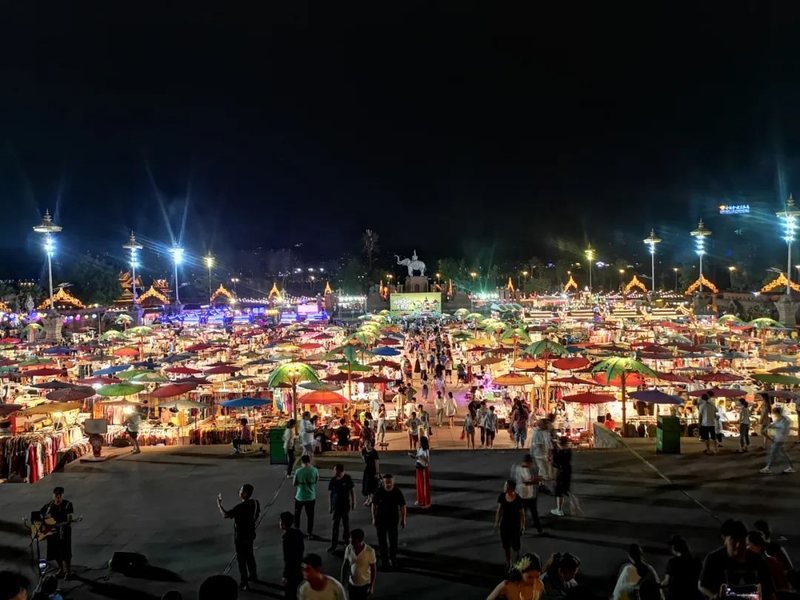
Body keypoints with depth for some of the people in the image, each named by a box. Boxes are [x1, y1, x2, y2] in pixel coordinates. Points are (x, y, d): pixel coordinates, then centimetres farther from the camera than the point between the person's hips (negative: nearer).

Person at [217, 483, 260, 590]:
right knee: (250, 556, 25)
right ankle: (253, 576, 40)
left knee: (241, 559, 6)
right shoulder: (255, 503, -6)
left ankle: (243, 583, 16)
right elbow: (257, 515, 8)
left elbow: (225, 515, -33)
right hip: (250, 534, 8)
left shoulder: (240, 507, -30)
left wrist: (219, 504, -19)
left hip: (240, 537, -8)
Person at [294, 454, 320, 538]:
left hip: (300, 497, -1)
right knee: (310, 516, 14)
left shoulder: (298, 471, -16)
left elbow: (294, 484, -7)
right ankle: (310, 533, 19)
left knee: (297, 514, 22)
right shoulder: (314, 470, -12)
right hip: (311, 497, 1)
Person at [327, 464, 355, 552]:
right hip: (336, 505, 0)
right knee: (335, 525, 1)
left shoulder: (348, 478, -14)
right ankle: (334, 544, 8)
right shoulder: (333, 480, -12)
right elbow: (330, 493, -3)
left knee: (346, 523, 15)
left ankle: (346, 540, 35)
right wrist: (330, 505, 0)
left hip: (346, 505, 0)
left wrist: (353, 502, 1)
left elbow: (352, 491, -3)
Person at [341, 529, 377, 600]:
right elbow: (345, 565, 0)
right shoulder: (348, 549, -14)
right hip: (351, 584, 3)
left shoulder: (369, 551, -23)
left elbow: (373, 569, -12)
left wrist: (372, 586, -9)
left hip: (364, 585, -3)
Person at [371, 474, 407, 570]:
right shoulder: (378, 492, -12)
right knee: (382, 541, 6)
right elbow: (374, 505, -1)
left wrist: (403, 519, -2)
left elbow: (402, 506, -3)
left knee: (393, 541, 0)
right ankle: (384, 560, 21)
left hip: (393, 520, 0)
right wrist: (374, 518, 2)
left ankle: (393, 559, 22)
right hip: (380, 520, 1)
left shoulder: (397, 492, -12)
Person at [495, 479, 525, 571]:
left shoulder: (518, 499, -21)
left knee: (515, 544, 5)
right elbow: (499, 510, 0)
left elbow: (522, 513, -11)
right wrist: (496, 522, 4)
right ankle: (508, 563, 30)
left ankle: (518, 553, 41)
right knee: (506, 544, 10)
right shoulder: (502, 496, -11)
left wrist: (523, 526, -6)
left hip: (515, 524, -3)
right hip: (504, 523, 3)